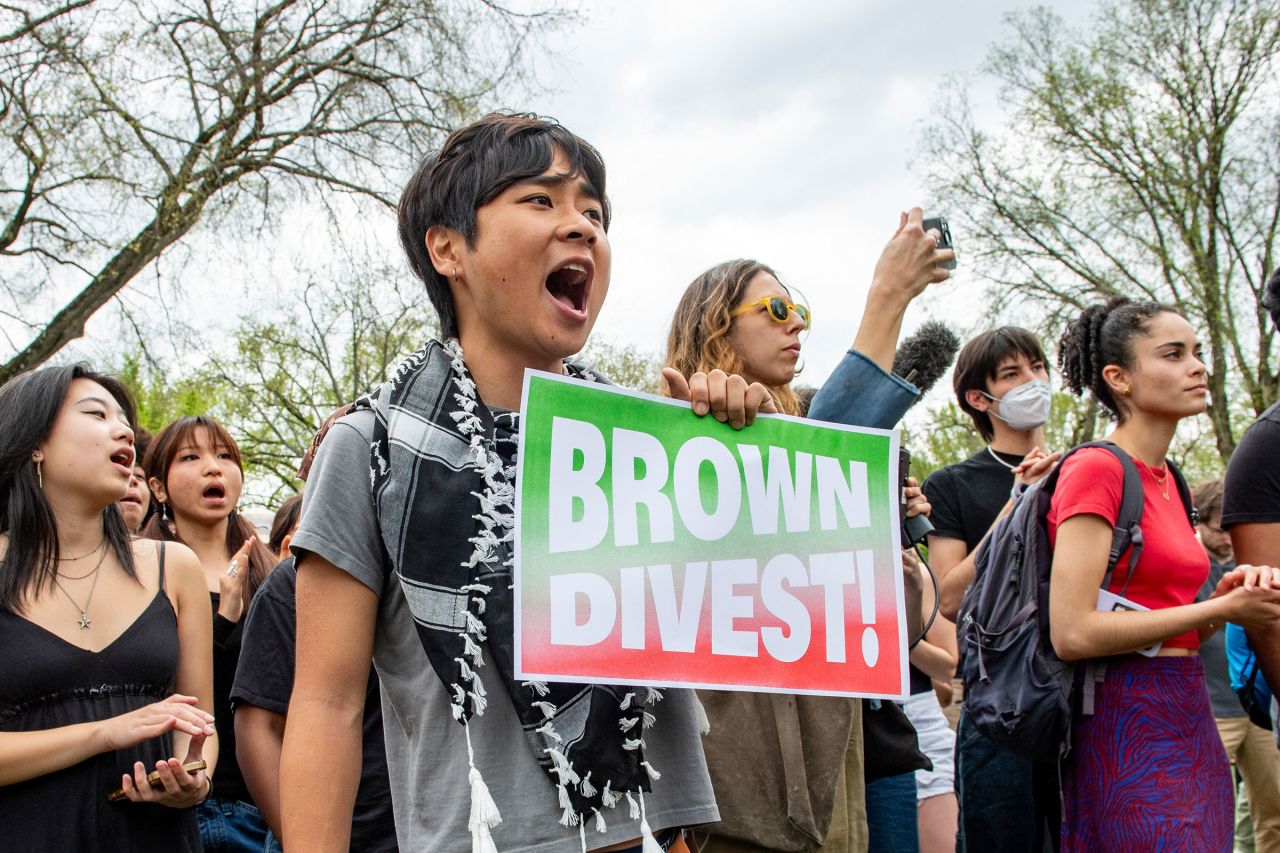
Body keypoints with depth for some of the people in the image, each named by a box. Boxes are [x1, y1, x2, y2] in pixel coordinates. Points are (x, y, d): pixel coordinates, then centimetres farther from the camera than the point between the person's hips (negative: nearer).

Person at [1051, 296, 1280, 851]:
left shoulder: (1166, 478, 13)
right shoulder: (1095, 469, -12)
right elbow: (1072, 633, -21)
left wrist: (1225, 596, -2)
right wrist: (1224, 609, -14)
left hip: (1191, 720, 9)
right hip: (1129, 727, -8)